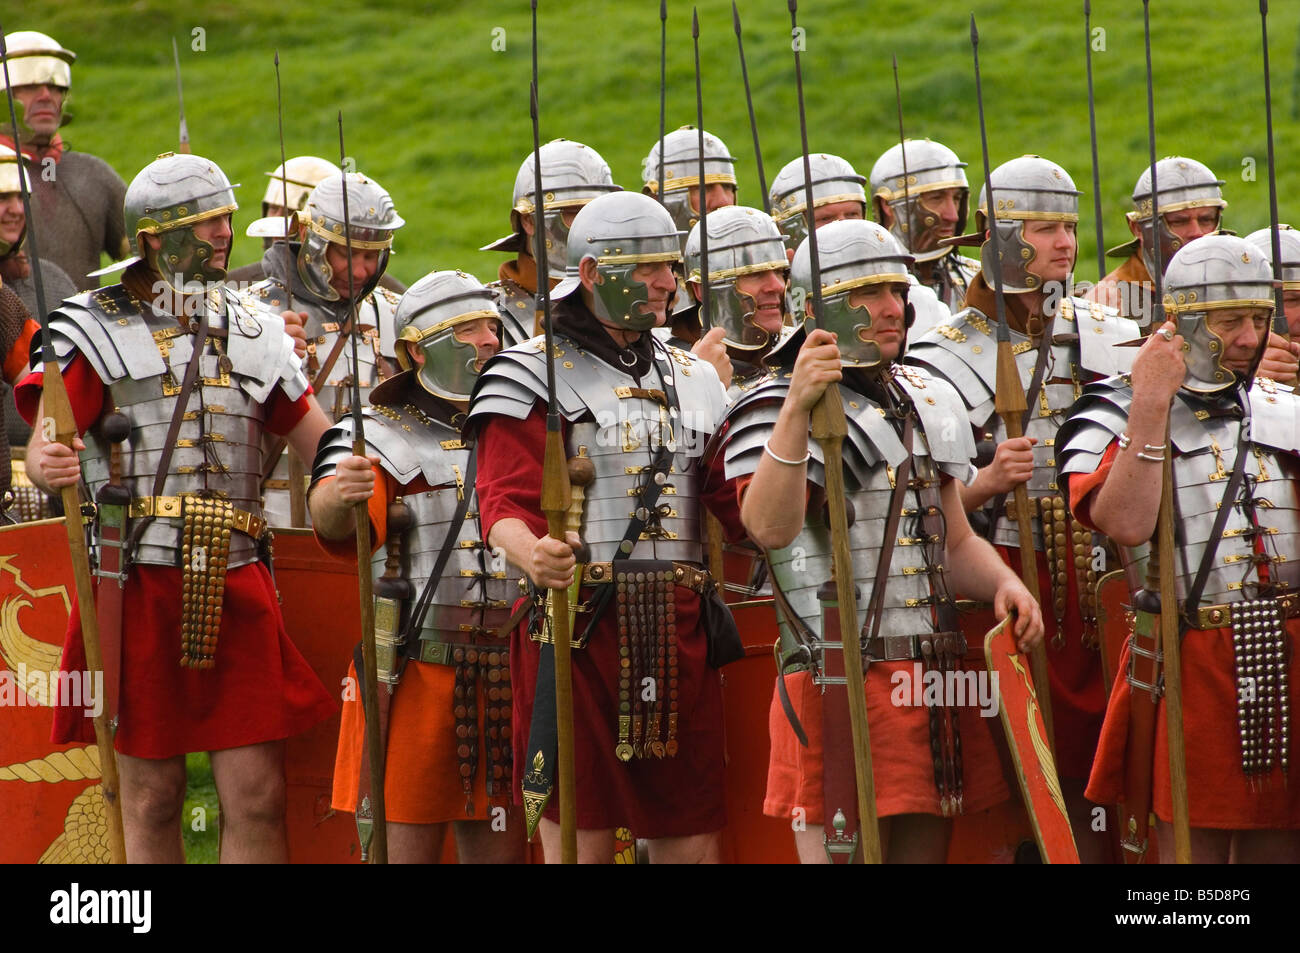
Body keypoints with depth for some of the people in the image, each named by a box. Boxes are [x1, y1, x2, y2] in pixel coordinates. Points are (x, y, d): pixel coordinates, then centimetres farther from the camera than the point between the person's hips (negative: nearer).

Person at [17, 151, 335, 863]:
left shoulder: (256, 335, 15)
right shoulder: (96, 331, 1)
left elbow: (331, 450, 16)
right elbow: (41, 449, -9)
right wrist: (49, 467, -32)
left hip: (236, 588, 4)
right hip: (139, 583, -3)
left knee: (258, 798, -1)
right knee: (150, 799, 3)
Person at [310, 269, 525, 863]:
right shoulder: (382, 438, 0)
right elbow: (334, 523, -19)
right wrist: (339, 498, -43)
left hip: (507, 678, 5)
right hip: (416, 675, -5)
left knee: (501, 849, 8)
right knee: (405, 848, -4)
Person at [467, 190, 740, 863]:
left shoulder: (692, 379, 18)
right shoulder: (531, 378, 0)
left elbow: (741, 507, 13)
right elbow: (504, 504, -11)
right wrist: (532, 554, -33)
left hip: (678, 626, 5)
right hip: (577, 620, -5)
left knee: (693, 833, 4)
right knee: (578, 833, -4)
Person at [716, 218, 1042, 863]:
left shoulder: (924, 403, 18)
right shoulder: (776, 411, -6)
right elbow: (769, 529, -26)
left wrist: (1003, 585, 4)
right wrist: (796, 412, -37)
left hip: (935, 681, 7)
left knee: (924, 848, 9)